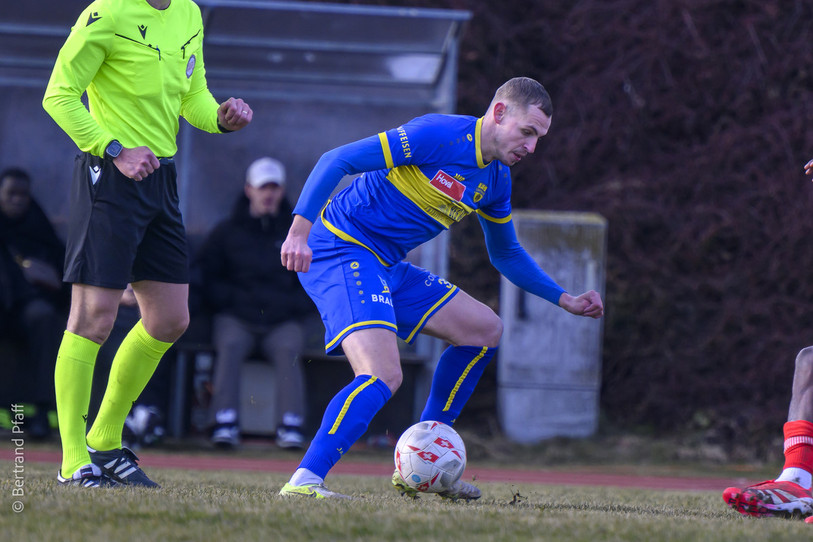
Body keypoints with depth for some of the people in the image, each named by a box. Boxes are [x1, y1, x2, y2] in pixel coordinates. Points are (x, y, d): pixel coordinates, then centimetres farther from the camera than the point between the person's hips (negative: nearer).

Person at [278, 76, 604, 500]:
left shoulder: (497, 179, 9)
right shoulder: (438, 135, -19)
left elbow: (506, 254, 26)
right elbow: (336, 161, -21)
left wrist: (565, 301, 19)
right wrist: (300, 230, -29)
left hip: (388, 267, 10)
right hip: (341, 252, -10)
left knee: (485, 330, 14)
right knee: (383, 376, -28)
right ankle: (304, 481, -34)